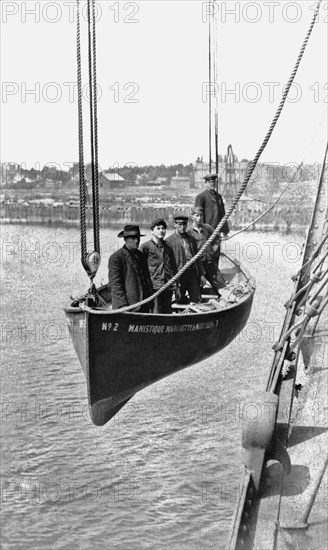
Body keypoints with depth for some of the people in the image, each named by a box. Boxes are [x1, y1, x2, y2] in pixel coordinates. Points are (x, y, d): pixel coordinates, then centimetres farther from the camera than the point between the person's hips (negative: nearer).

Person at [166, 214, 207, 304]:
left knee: (197, 300, 1)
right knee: (180, 302, 2)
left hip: (193, 273, 4)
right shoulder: (169, 241, -2)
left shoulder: (191, 239, 15)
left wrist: (202, 274, 13)